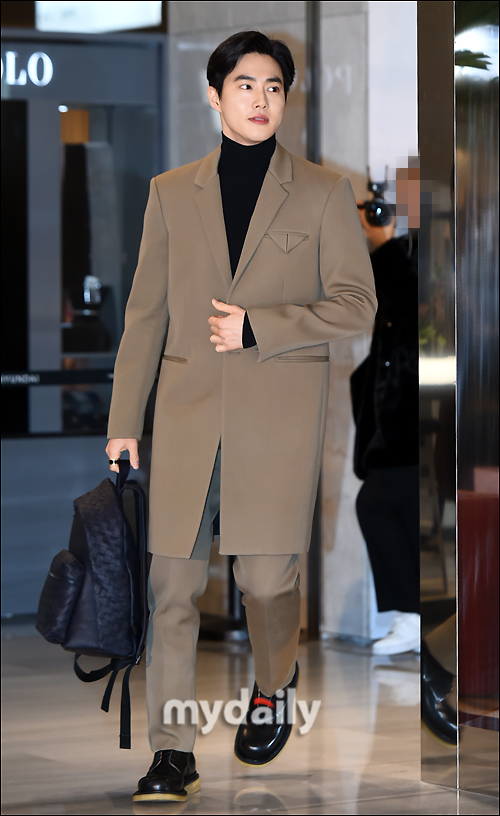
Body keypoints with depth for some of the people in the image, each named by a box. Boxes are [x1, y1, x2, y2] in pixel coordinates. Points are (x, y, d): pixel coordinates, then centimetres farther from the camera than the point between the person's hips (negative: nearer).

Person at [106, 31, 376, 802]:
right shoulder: (172, 192, 12)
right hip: (188, 413, 2)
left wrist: (257, 327, -11)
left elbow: (355, 303, 1)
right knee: (172, 585, -3)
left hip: (281, 414, -2)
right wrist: (124, 422, 8)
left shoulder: (323, 192, 5)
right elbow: (146, 313, 12)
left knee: (267, 576, -4)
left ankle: (274, 687, 28)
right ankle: (173, 752, 4)